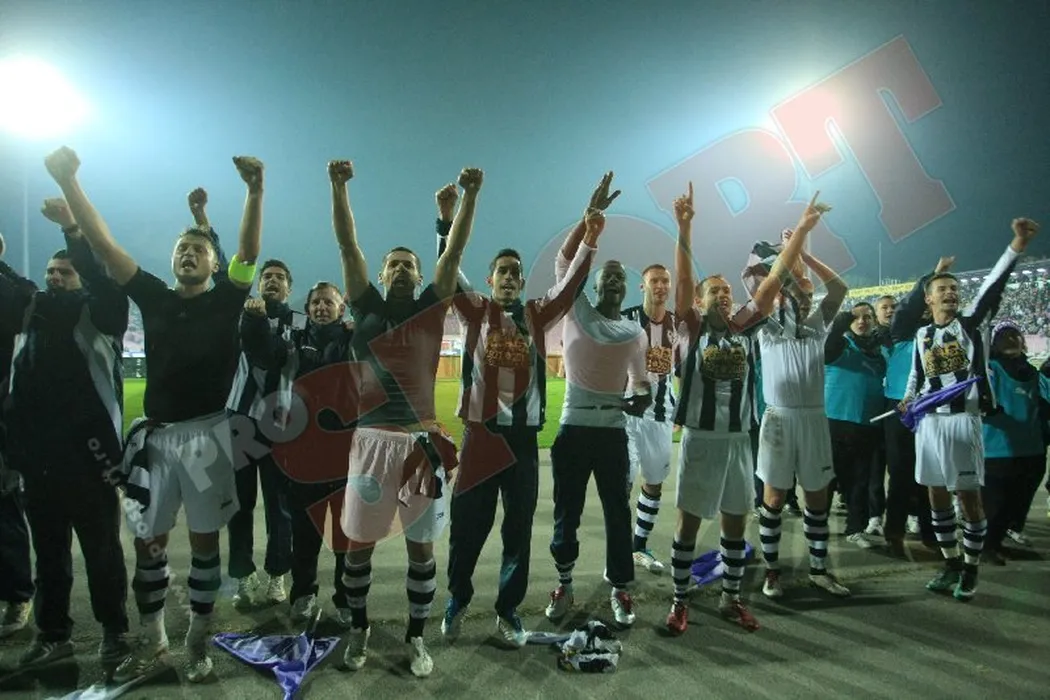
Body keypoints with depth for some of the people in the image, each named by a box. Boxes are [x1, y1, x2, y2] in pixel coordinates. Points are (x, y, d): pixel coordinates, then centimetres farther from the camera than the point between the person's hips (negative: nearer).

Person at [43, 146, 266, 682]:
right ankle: (151, 639, 26)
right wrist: (68, 183, -5)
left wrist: (255, 191, -27)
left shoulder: (225, 301, 1)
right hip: (155, 435, 3)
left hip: (206, 434, -3)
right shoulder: (154, 298, 8)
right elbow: (103, 246, 3)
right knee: (148, 541, 9)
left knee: (204, 539, 7)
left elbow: (249, 253, -14)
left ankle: (198, 639, 21)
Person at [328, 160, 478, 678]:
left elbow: (455, 251, 0)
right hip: (373, 439, 0)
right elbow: (347, 246, 1)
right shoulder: (366, 306, 8)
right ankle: (359, 628, 32)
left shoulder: (430, 308, 7)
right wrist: (338, 187, -8)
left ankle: (415, 636, 24)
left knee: (422, 546, 8)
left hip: (422, 441, 0)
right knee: (359, 542, 10)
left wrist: (470, 195, -7)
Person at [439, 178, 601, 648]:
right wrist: (446, 220, -17)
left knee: (519, 528, 8)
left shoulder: (538, 315, 10)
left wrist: (589, 241, -9)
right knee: (468, 523, 7)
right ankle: (457, 599, 29)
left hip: (524, 434, 2)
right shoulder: (476, 311, 5)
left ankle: (508, 612, 22)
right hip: (481, 431, -2)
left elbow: (572, 285, 2)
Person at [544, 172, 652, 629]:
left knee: (618, 513, 7)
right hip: (573, 428, -1)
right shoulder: (576, 313, -3)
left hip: (614, 432, 1)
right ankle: (564, 585, 23)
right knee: (566, 512, 8)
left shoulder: (635, 333, 3)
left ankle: (619, 590, 19)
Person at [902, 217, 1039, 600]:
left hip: (963, 419, -4)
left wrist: (1017, 245, -27)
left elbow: (992, 286, -14)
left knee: (969, 496, -1)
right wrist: (908, 401, 2)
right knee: (937, 494, 9)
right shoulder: (921, 335, 12)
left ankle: (970, 569, 13)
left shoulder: (970, 322, 1)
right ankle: (951, 564, 22)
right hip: (929, 421, 4)